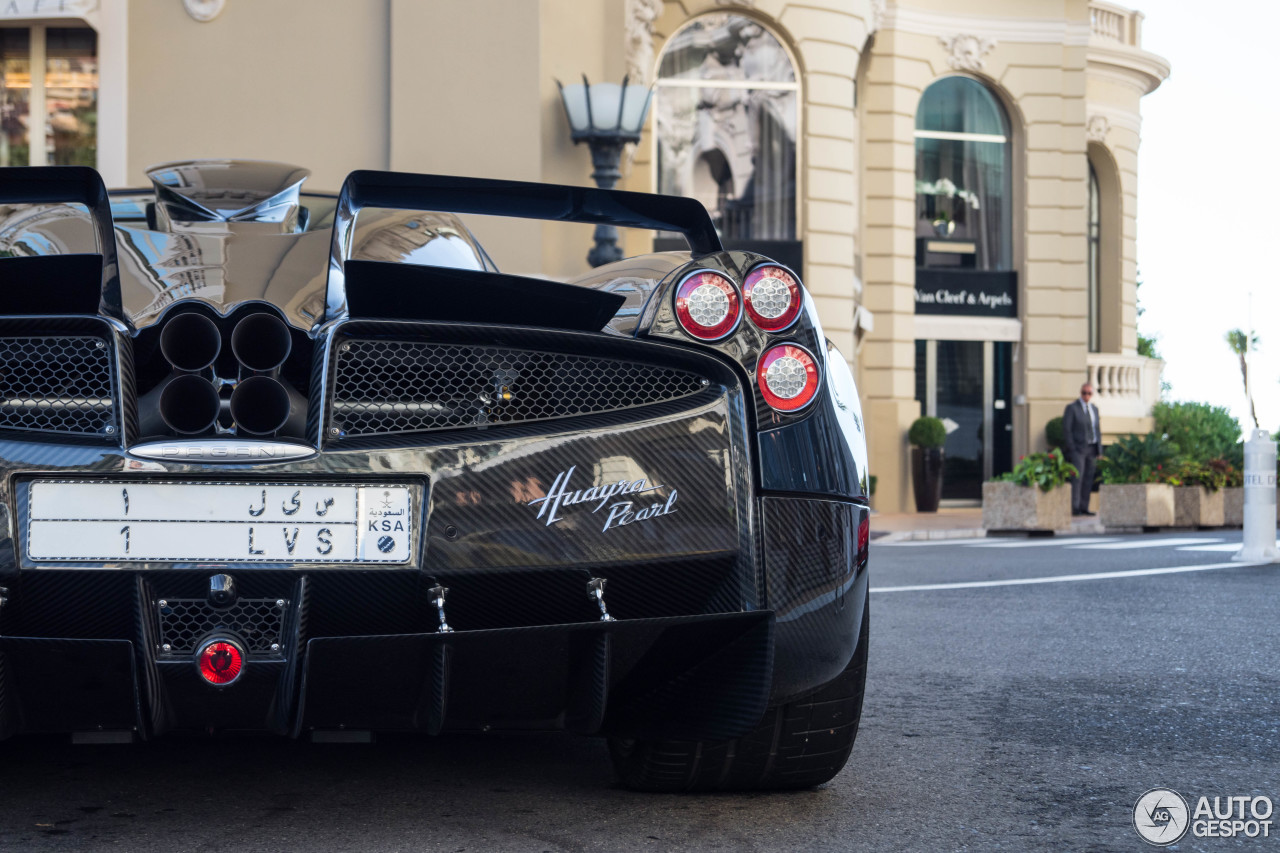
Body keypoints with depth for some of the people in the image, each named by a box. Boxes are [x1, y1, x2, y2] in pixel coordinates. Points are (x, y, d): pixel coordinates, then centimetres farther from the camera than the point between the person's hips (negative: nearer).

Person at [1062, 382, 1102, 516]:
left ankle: (1084, 508, 6)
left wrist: (1099, 449, 11)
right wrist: (1071, 449, -13)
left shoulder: (1094, 409, 15)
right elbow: (1066, 429, -7)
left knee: (1088, 480, 4)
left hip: (1092, 449, 6)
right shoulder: (1071, 408, -3)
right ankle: (1075, 508, -16)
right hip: (1078, 448, -6)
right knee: (1077, 478, -13)